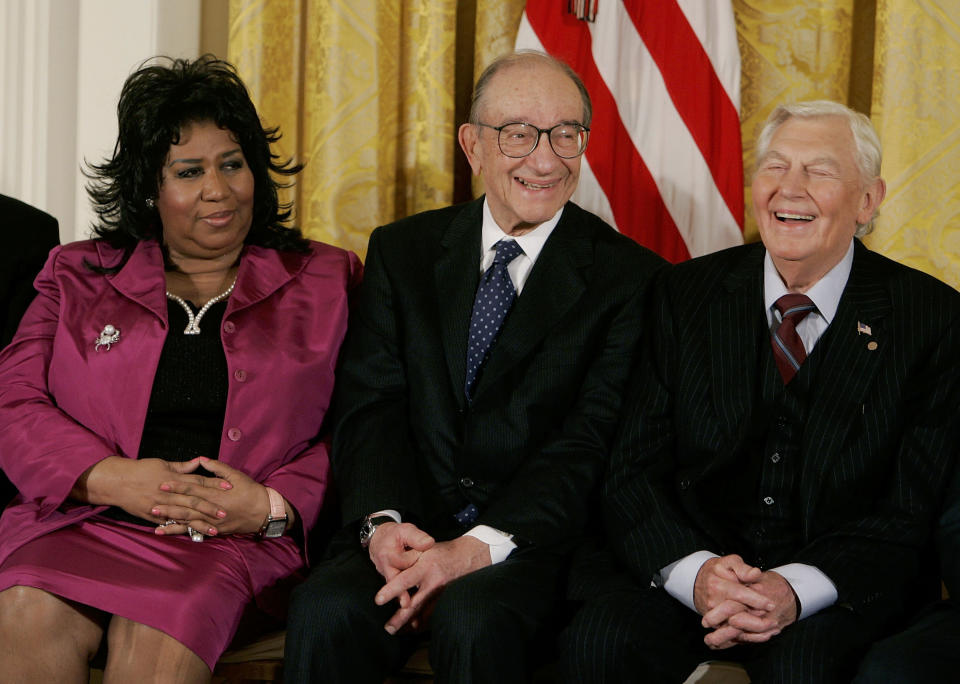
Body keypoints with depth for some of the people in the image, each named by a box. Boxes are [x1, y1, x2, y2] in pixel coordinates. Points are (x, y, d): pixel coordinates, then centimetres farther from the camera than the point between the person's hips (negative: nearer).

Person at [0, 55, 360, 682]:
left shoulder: (324, 280, 14)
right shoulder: (79, 276, 18)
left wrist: (273, 506, -11)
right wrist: (112, 478, -10)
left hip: (241, 542, -1)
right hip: (82, 523, 2)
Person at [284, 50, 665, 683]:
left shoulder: (627, 274, 2)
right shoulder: (402, 251, 13)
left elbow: (593, 440, -8)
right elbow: (370, 405, 4)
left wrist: (481, 545, -21)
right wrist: (383, 521, -16)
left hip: (531, 536, -2)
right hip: (406, 524, 2)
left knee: (473, 618, -34)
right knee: (326, 611, -29)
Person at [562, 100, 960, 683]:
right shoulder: (686, 296, 5)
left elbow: (912, 510, -5)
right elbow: (633, 475, 1)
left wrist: (798, 589, -22)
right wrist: (694, 572, -20)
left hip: (839, 585, -2)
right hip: (695, 551, 2)